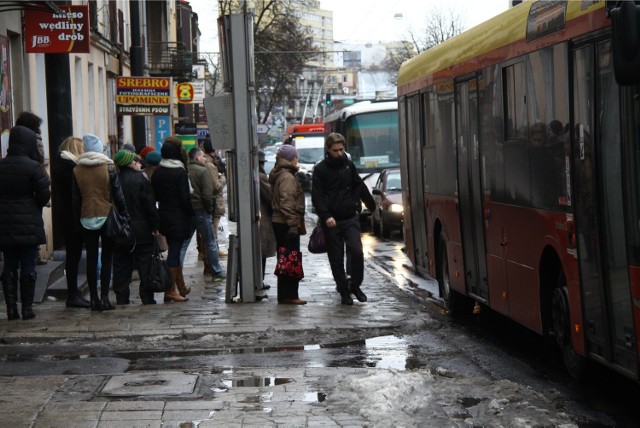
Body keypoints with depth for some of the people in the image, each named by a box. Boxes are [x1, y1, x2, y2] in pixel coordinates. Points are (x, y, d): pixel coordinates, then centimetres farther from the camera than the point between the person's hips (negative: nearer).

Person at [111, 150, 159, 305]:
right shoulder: (140, 180, -10)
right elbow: (150, 206, -11)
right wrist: (155, 226, -3)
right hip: (141, 231, -4)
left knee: (121, 265, 9)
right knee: (145, 264, 2)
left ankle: (121, 298, 10)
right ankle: (147, 298, 2)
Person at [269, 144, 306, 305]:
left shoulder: (278, 175, 17)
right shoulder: (287, 177, -14)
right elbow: (287, 202, -21)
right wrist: (292, 223, -23)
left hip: (278, 222, 10)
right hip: (286, 223, -10)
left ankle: (284, 294, 16)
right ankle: (290, 295, -7)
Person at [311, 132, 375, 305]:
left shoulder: (348, 165, 8)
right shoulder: (320, 169, -3)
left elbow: (360, 187, 19)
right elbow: (317, 197, -8)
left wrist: (373, 206, 24)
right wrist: (326, 216, -21)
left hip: (350, 218, 2)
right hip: (331, 221, -2)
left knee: (357, 251, -13)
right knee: (336, 259, 3)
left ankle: (355, 285, 5)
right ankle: (344, 292, 15)